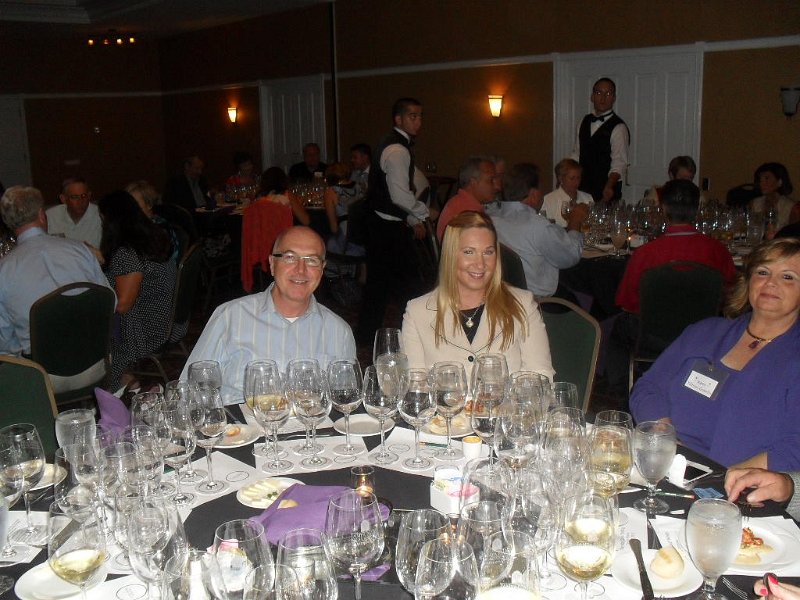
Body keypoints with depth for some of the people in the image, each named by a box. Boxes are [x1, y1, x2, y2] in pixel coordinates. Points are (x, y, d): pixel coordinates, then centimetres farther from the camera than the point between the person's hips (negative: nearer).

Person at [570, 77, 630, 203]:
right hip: (582, 189, 5)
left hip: (605, 192, -5)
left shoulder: (618, 128, -10)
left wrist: (609, 187, -36)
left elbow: (619, 164, -20)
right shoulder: (585, 121, 11)